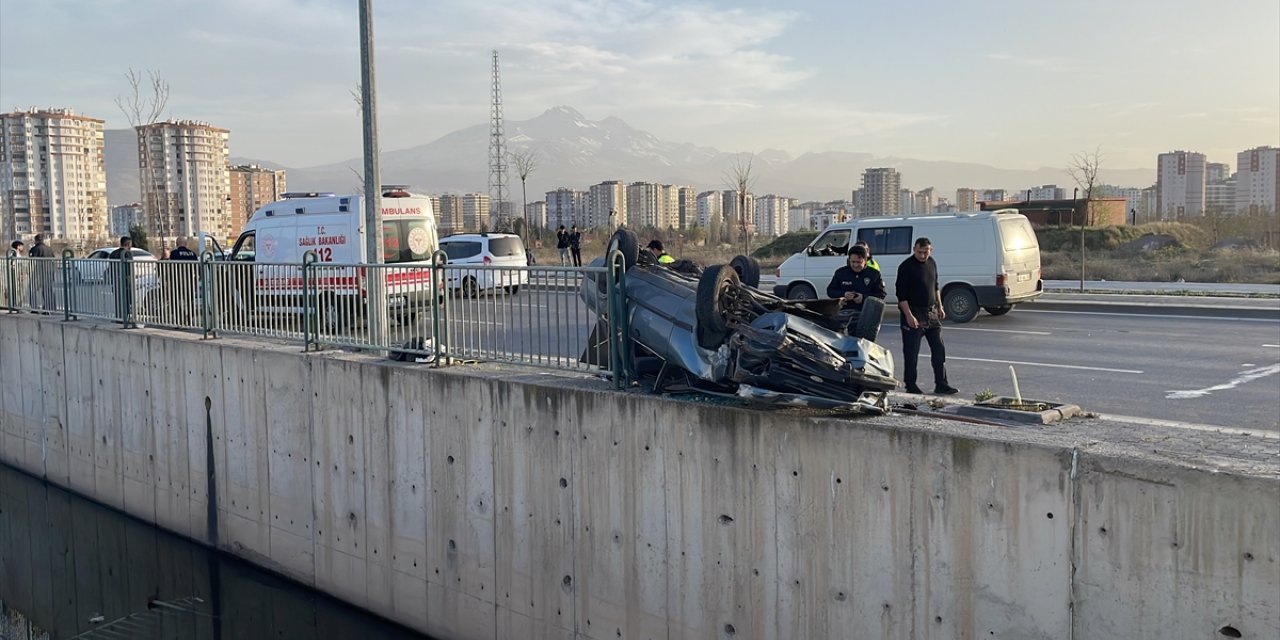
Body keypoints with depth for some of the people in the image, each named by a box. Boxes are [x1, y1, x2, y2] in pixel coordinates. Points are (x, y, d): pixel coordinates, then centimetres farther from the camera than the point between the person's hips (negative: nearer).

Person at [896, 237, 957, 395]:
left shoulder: (932, 263, 10)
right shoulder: (906, 267, -12)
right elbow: (901, 295, -15)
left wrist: (940, 307, 16)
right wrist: (909, 316, -21)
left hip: (931, 313, 7)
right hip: (914, 314, -7)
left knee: (939, 349, 8)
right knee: (911, 352, -1)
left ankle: (941, 385, 16)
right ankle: (911, 386, 8)